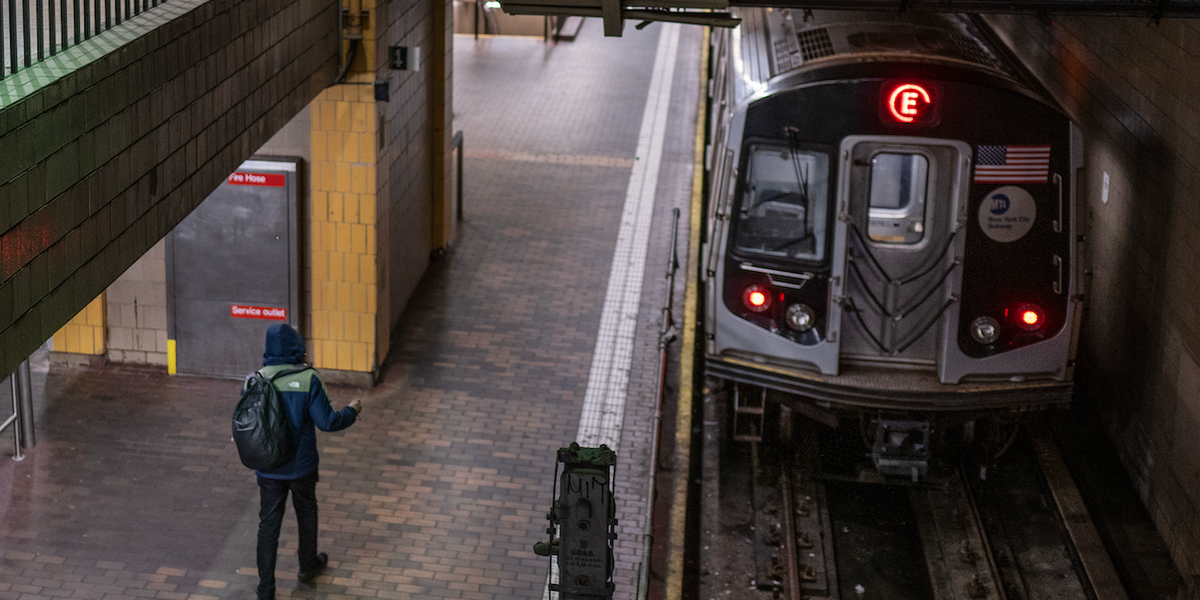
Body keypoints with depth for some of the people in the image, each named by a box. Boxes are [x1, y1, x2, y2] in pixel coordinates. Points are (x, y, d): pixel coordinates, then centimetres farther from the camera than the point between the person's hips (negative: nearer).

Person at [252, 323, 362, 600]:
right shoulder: (307, 380, -17)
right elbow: (327, 421, -16)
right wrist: (351, 411, 2)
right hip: (301, 465, -1)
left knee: (269, 524, 10)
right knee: (306, 512, 24)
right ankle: (309, 566, 43)